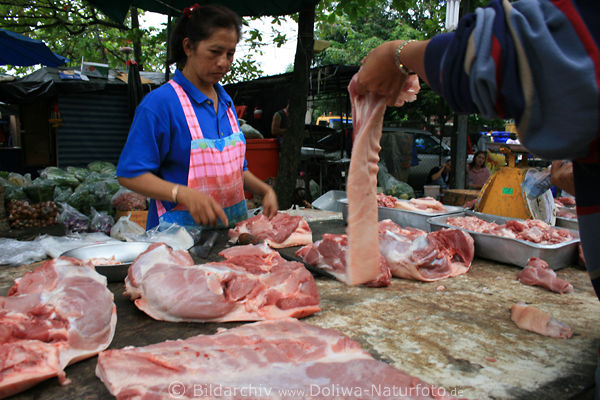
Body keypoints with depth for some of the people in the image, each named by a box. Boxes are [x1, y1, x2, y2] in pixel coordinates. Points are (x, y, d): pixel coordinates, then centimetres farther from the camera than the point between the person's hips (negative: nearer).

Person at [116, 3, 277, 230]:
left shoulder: (226, 102, 13)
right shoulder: (160, 102, -10)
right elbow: (130, 174, -11)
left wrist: (264, 190, 4)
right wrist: (183, 194, -26)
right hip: (180, 229, -5)